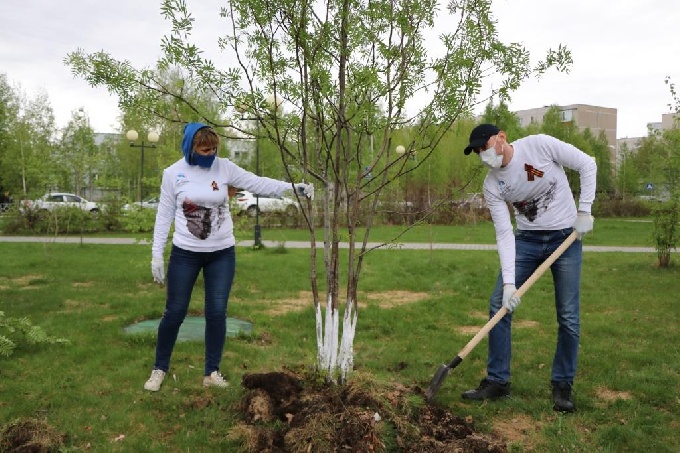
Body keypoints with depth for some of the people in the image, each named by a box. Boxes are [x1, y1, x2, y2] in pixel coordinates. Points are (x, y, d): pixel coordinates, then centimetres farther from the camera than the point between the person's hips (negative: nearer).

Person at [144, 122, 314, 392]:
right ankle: (159, 369, 26)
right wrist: (156, 254, -3)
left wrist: (293, 187, -22)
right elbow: (165, 215, -1)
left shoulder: (224, 167, -4)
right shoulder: (173, 173, -5)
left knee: (217, 313, 5)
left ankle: (212, 372, 19)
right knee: (175, 312, 6)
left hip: (222, 253, 1)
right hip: (185, 254, -1)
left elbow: (258, 183, -10)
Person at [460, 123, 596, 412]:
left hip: (566, 236, -3)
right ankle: (497, 381, 9)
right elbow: (504, 234, -11)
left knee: (568, 316, -2)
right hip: (526, 239, 3)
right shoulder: (492, 185, -8)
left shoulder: (539, 145, -16)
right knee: (499, 305, -4)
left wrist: (584, 211, -12)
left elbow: (587, 164, -6)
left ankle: (562, 385, 16)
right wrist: (508, 282, -20)